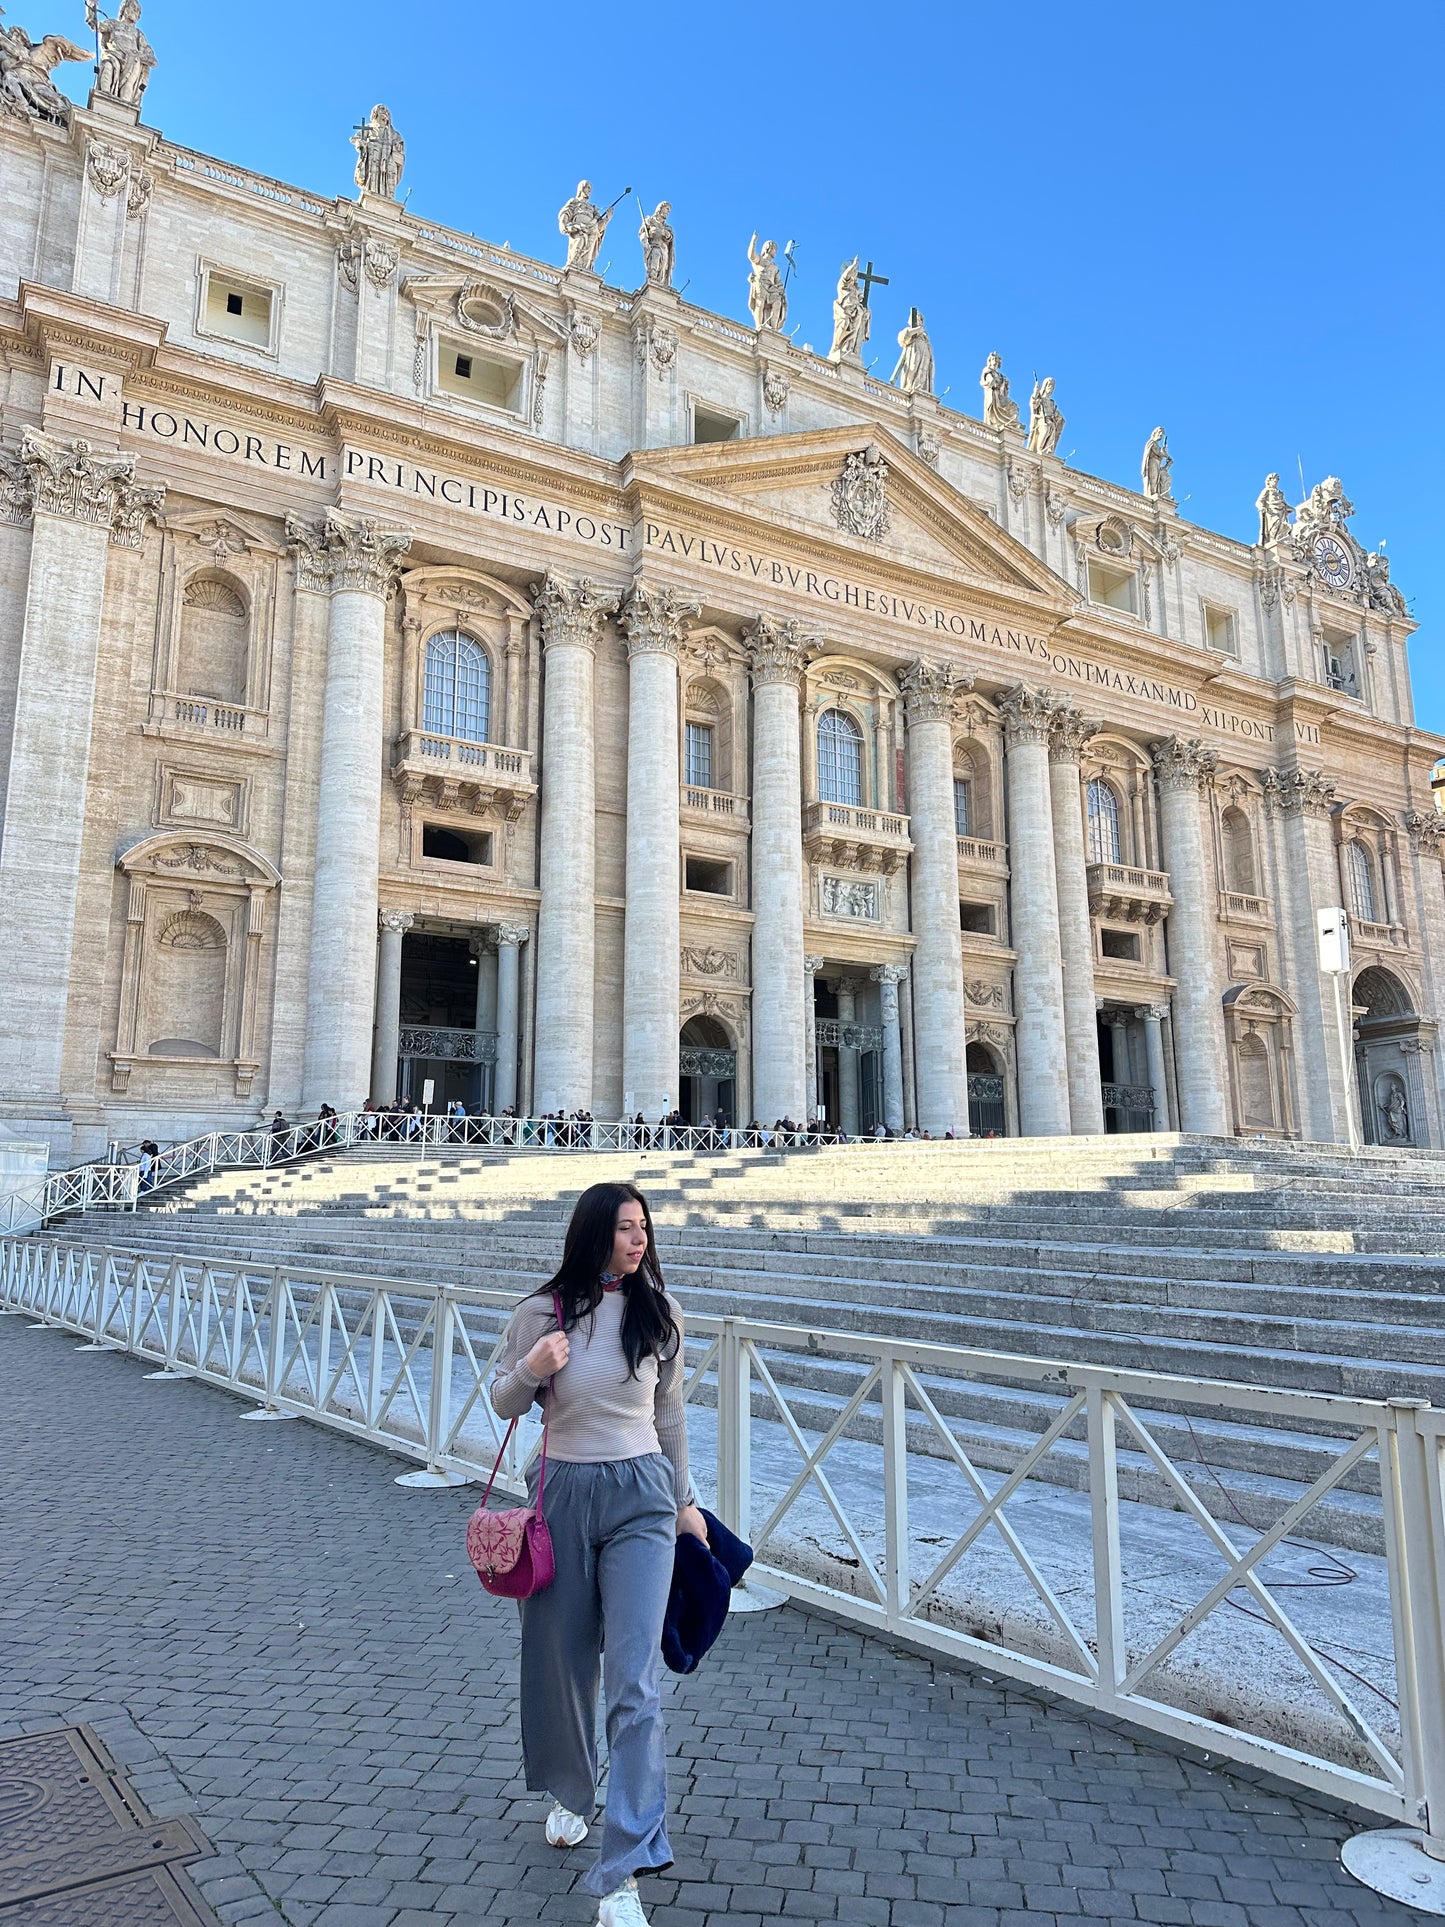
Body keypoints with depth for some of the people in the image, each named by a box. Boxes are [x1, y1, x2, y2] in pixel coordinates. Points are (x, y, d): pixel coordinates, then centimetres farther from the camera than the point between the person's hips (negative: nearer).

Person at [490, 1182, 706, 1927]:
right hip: (565, 1494, 1)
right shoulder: (541, 1312, -6)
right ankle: (571, 1793, 46)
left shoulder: (658, 1312, -2)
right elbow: (502, 1403, 4)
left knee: (633, 1681, -7)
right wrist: (531, 1368, -18)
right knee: (562, 1662, 16)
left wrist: (682, 1500, 15)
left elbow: (669, 1412, 9)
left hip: (641, 1498, 0)